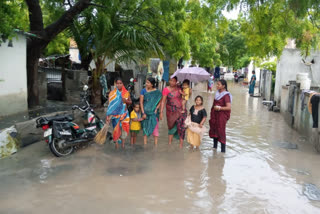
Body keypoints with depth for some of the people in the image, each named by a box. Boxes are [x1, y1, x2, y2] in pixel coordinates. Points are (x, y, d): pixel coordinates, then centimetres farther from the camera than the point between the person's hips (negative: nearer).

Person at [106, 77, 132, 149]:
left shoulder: (126, 93, 3)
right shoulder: (112, 93, -4)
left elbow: (130, 102, 11)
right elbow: (110, 105, -5)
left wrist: (126, 101, -11)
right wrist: (108, 115, -10)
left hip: (124, 114, 2)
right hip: (115, 114, -2)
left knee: (124, 128, 4)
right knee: (116, 128, 0)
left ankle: (123, 144, 18)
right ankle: (116, 143, 11)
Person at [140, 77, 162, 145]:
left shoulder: (157, 92, -1)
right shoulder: (143, 91, -1)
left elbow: (160, 102, 4)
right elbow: (141, 102, -2)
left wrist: (156, 109, -13)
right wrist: (143, 113, -9)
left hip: (154, 112, 0)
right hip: (146, 112, 0)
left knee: (155, 126, 1)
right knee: (145, 127, 5)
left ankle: (156, 144, 10)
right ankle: (145, 143, 12)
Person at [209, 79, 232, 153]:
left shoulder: (226, 95, -16)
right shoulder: (217, 93, 8)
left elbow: (229, 107, -22)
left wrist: (220, 108, -29)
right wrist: (212, 114, 18)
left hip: (222, 116, -7)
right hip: (215, 115, 8)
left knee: (221, 131, -3)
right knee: (214, 130, 12)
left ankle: (223, 149, 8)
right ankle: (215, 146, 28)